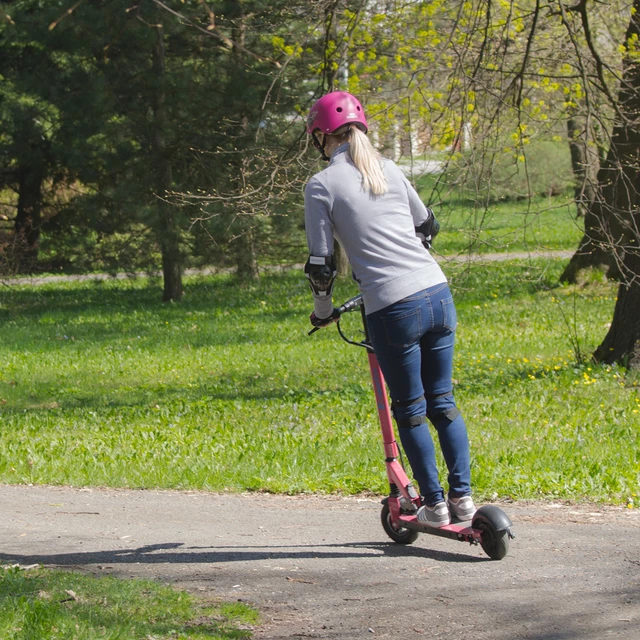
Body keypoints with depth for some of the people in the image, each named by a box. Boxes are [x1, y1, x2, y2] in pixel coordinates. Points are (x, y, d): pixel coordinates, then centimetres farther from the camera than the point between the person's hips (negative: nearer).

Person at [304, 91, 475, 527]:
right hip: (438, 293, 5)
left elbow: (321, 262, -2)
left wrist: (323, 309, 16)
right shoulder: (388, 169, 14)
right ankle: (462, 495, 12)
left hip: (393, 308, -5)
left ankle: (435, 503, 13)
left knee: (410, 410, 9)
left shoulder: (322, 185, -2)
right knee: (442, 402, 16)